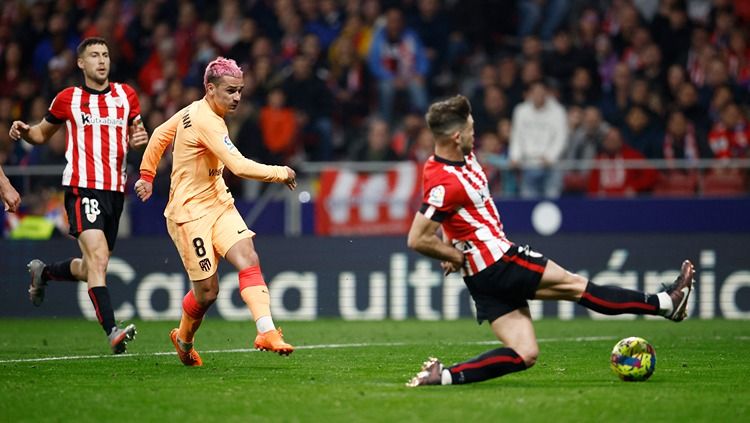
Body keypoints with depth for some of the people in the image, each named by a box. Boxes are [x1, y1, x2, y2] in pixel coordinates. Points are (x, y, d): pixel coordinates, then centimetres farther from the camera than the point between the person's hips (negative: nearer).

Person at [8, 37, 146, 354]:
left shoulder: (126, 95, 11)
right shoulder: (67, 99, 4)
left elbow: (135, 133, 22)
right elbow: (42, 134, 17)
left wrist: (138, 139, -3)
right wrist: (24, 131, -6)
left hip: (115, 190, 5)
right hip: (82, 187, -5)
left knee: (91, 270, 11)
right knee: (98, 258, -22)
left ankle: (42, 272, 41)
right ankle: (111, 331, -28)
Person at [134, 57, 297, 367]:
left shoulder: (193, 111, 6)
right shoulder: (206, 122, -23)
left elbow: (160, 135, 22)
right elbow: (240, 167, -30)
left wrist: (147, 175, 33)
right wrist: (282, 174, -17)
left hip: (219, 205, 9)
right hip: (190, 212, -9)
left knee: (248, 259, -13)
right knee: (207, 291, -2)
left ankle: (266, 333, -22)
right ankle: (183, 339, 27)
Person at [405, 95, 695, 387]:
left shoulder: (462, 157, 9)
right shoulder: (445, 183, -22)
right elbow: (417, 240, -23)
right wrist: (458, 256, -10)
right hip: (496, 263, -10)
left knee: (524, 355, 4)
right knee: (574, 285, -1)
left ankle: (444, 375, -5)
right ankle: (664, 303, 7)